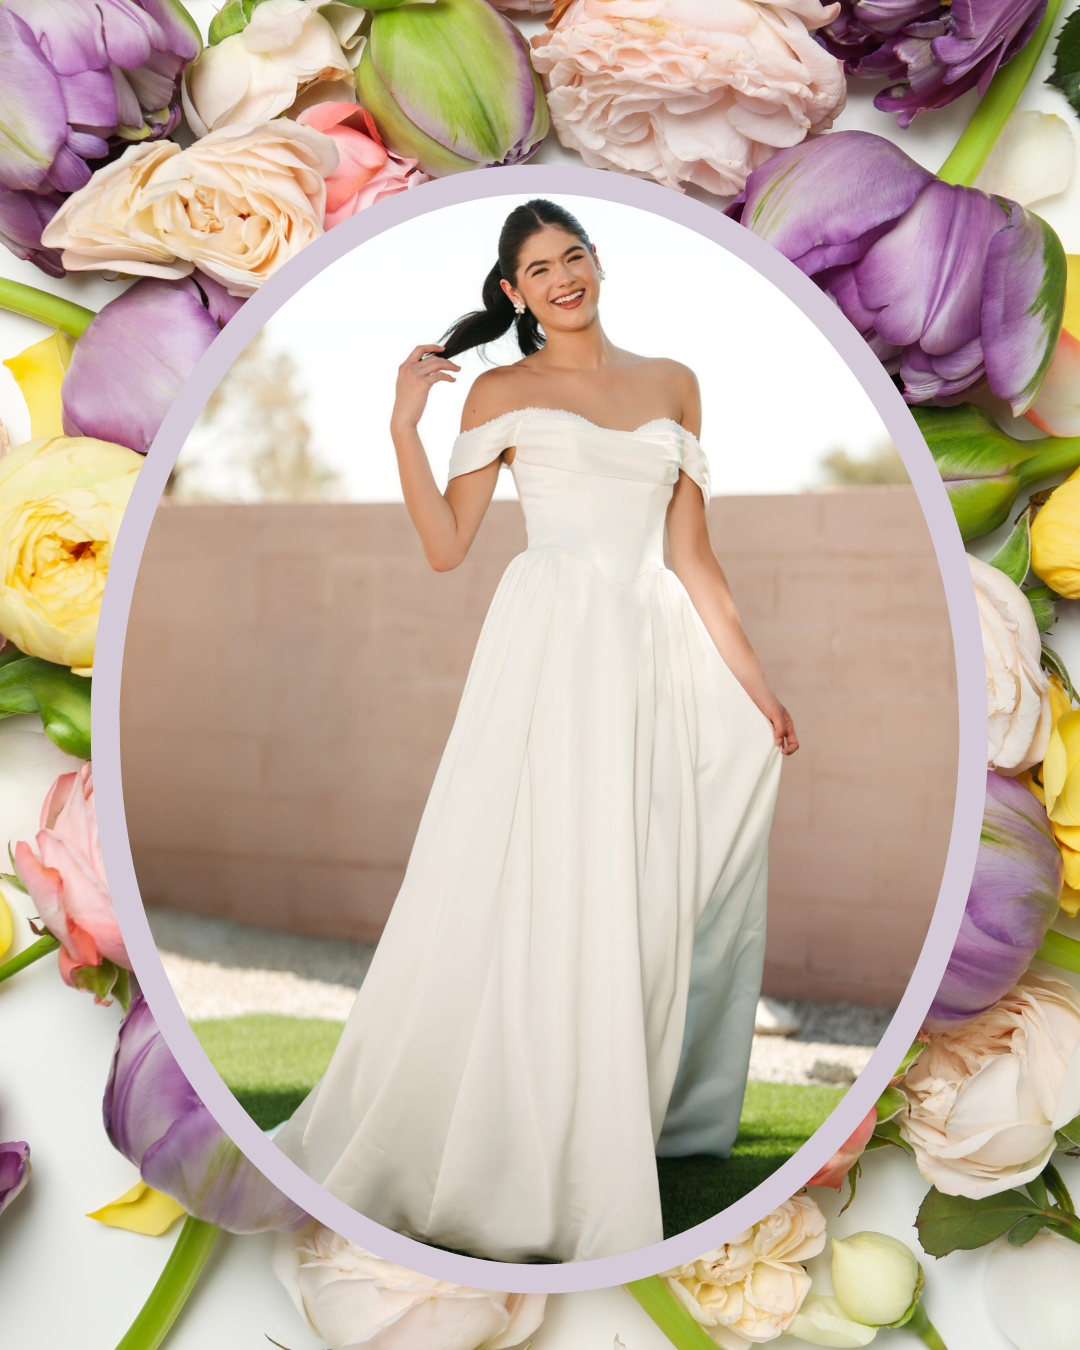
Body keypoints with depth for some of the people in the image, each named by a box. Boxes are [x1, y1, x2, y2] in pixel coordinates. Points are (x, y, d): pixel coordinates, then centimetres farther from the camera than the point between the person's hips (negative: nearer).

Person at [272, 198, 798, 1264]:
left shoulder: (672, 385, 15)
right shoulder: (503, 393, 7)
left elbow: (691, 555, 15)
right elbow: (445, 546, 0)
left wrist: (757, 684, 12)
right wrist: (403, 423, -7)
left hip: (653, 653, 4)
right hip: (548, 646, -4)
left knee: (634, 898, 5)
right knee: (533, 889, -7)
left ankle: (601, 1137, 17)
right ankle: (505, 1148, 1)